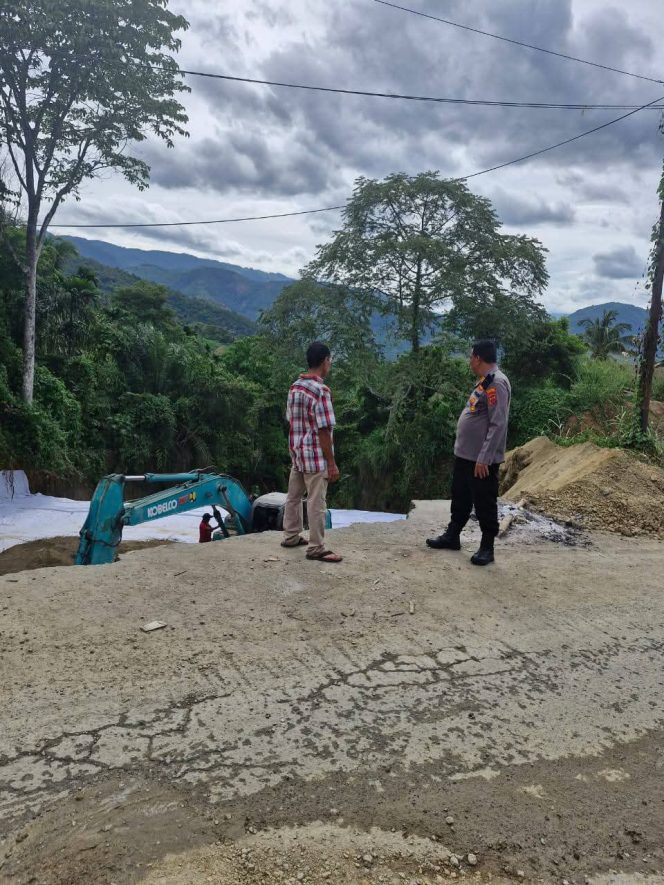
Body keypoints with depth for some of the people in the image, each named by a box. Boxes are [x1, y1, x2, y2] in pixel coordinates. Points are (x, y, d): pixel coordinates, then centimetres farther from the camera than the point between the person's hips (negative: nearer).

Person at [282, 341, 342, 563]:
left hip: (297, 453, 9)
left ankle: (291, 537, 31)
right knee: (316, 503, 0)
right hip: (316, 456, -9)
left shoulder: (295, 386, 6)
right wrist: (332, 463, -15)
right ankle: (316, 548, 7)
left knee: (294, 496, 18)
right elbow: (323, 431, -20)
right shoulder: (321, 390, -19)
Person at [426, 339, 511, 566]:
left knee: (484, 504, 2)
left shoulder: (497, 383, -19)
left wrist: (484, 458, -25)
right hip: (464, 454, 10)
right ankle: (452, 536, 33)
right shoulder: (483, 381, 13)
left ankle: (487, 548, 13)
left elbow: (498, 425, -24)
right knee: (460, 498, 19)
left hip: (482, 459, -10)